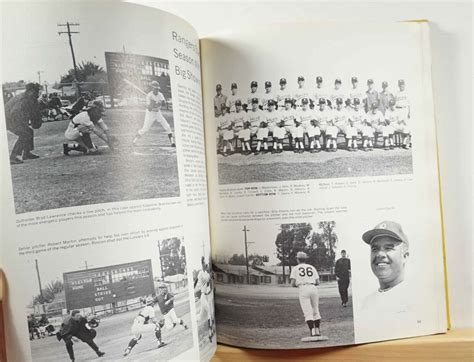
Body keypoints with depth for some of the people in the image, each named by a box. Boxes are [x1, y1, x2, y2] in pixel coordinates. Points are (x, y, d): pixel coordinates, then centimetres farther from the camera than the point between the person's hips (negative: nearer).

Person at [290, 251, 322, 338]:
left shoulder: (295, 268, 10)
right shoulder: (312, 267, 19)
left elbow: (292, 284, 1)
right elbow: (317, 282, 13)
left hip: (303, 290, -3)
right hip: (313, 288, 3)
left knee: (308, 313, -2)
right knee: (316, 311, 14)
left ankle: (312, 331, -11)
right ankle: (317, 330, 13)